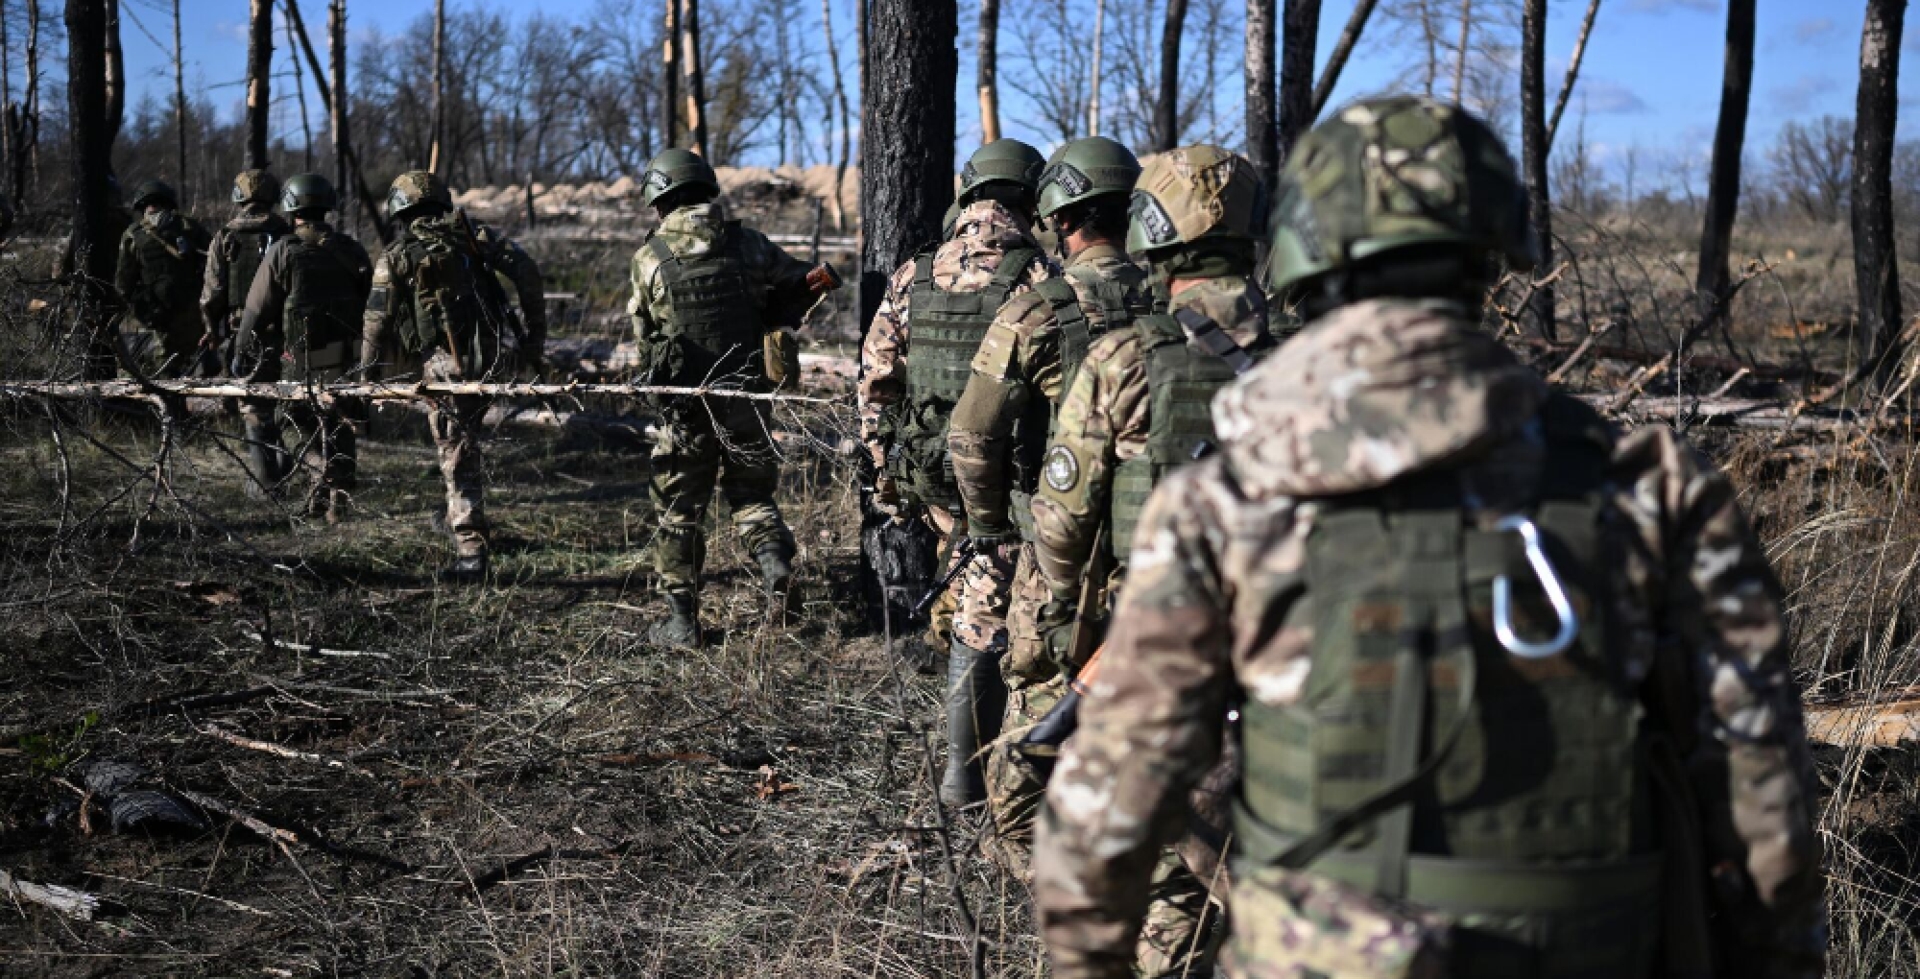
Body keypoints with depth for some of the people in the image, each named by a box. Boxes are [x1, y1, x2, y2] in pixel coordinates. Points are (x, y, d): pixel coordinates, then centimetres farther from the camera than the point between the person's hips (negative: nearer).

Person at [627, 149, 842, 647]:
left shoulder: (650, 258, -6)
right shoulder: (749, 244, -3)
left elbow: (644, 331, 3)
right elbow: (806, 285, 5)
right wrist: (756, 320, 8)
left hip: (686, 406, -1)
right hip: (748, 397, 2)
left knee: (679, 510, 11)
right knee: (751, 492, 18)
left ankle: (682, 620, 14)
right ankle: (775, 560, -9)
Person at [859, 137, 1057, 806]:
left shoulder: (913, 278, 4)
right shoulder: (1039, 277, -10)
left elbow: (875, 382, 6)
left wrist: (886, 474, 14)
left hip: (931, 474, 5)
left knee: (969, 602, 24)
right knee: (985, 620, 1)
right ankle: (966, 774, 7)